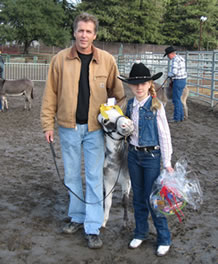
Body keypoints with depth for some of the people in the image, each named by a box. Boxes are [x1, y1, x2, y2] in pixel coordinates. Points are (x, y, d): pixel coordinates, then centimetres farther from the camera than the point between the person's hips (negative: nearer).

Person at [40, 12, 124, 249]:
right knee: (71, 175, 12)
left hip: (94, 128, -1)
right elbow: (50, 93, 0)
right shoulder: (60, 59, -3)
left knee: (94, 177, 1)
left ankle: (93, 228, 10)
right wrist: (48, 124, -2)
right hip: (68, 127, 1)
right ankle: (77, 217, 30)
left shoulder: (107, 60, -3)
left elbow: (116, 92, 5)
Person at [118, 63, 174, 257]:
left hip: (152, 155, -5)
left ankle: (164, 238, 16)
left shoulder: (156, 106, -13)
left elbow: (164, 135, -11)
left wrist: (167, 163, -10)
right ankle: (141, 232, 32)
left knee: (152, 198, 0)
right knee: (138, 197, 15)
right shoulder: (130, 105, 2)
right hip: (133, 154, 5)